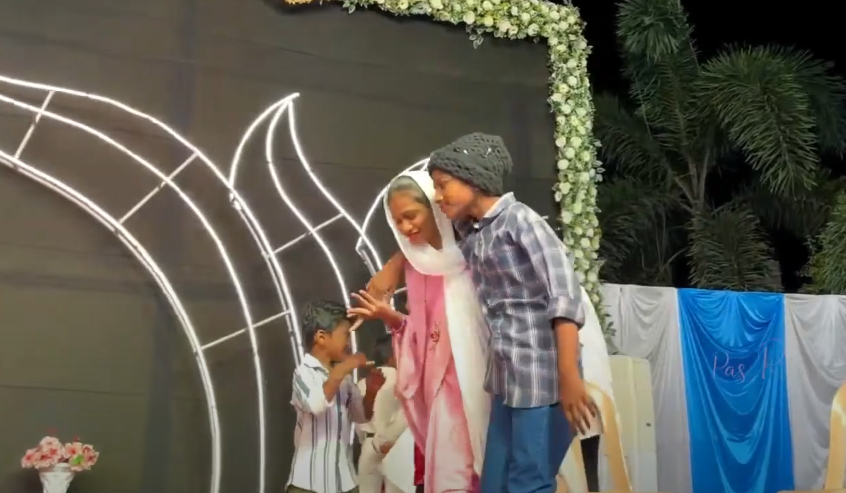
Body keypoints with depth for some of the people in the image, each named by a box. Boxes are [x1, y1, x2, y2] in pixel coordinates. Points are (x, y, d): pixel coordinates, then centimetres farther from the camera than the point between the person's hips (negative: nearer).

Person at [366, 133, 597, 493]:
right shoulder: (469, 231, 13)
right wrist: (394, 265, 23)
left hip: (541, 375, -8)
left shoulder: (519, 220, -9)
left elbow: (564, 296, -18)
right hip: (507, 376, 8)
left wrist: (569, 376, -25)